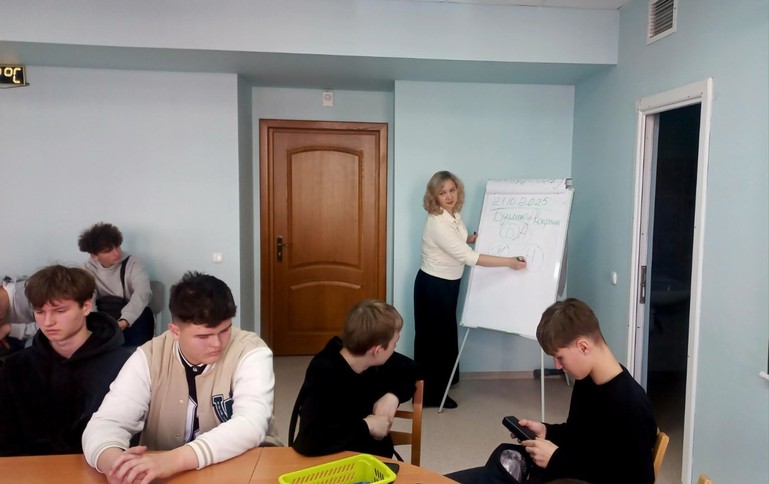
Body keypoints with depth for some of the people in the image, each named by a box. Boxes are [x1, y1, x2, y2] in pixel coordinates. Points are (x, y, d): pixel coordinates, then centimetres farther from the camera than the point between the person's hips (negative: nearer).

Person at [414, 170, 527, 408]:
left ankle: (437, 387, 35)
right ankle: (430, 394, 17)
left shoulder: (454, 214, 0)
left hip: (448, 283, 9)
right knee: (434, 338, 2)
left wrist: (472, 237, 1)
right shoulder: (438, 223, -29)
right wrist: (509, 262, -28)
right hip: (433, 285, -9)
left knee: (444, 335, 18)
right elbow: (468, 257, -31)